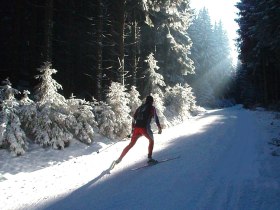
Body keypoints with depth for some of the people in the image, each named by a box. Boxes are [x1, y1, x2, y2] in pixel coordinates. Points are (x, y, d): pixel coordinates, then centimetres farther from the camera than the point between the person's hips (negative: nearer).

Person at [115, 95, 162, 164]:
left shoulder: (140, 107, 23)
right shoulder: (152, 108, 8)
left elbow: (134, 118, 22)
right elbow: (156, 118, -4)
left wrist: (133, 128, 27)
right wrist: (159, 127, -4)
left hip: (136, 128, 5)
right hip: (145, 128, -5)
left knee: (131, 144, 13)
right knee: (151, 140, 18)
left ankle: (119, 159, 11)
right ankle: (150, 158, 5)